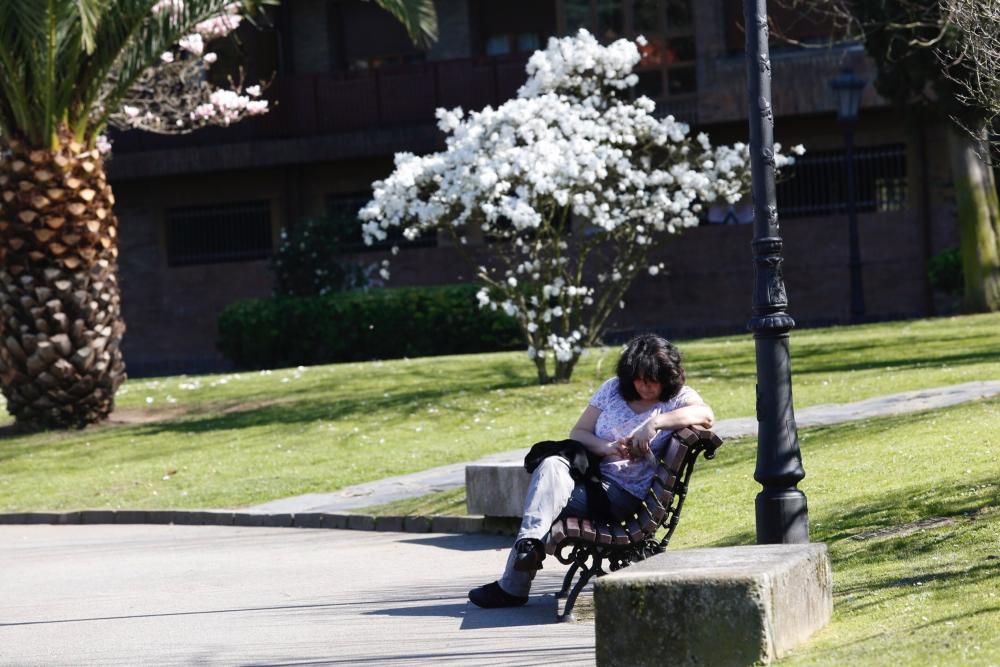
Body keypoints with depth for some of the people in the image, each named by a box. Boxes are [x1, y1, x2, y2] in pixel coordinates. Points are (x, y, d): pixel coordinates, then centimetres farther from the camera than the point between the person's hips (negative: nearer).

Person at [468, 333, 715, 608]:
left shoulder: (678, 398, 1)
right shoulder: (613, 389, 14)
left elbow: (706, 415, -23)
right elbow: (578, 433, 10)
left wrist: (654, 423, -29)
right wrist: (607, 448, -11)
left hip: (622, 494, -5)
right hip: (590, 470, 5)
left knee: (544, 500, -26)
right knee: (551, 466, -31)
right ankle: (529, 543, -44)